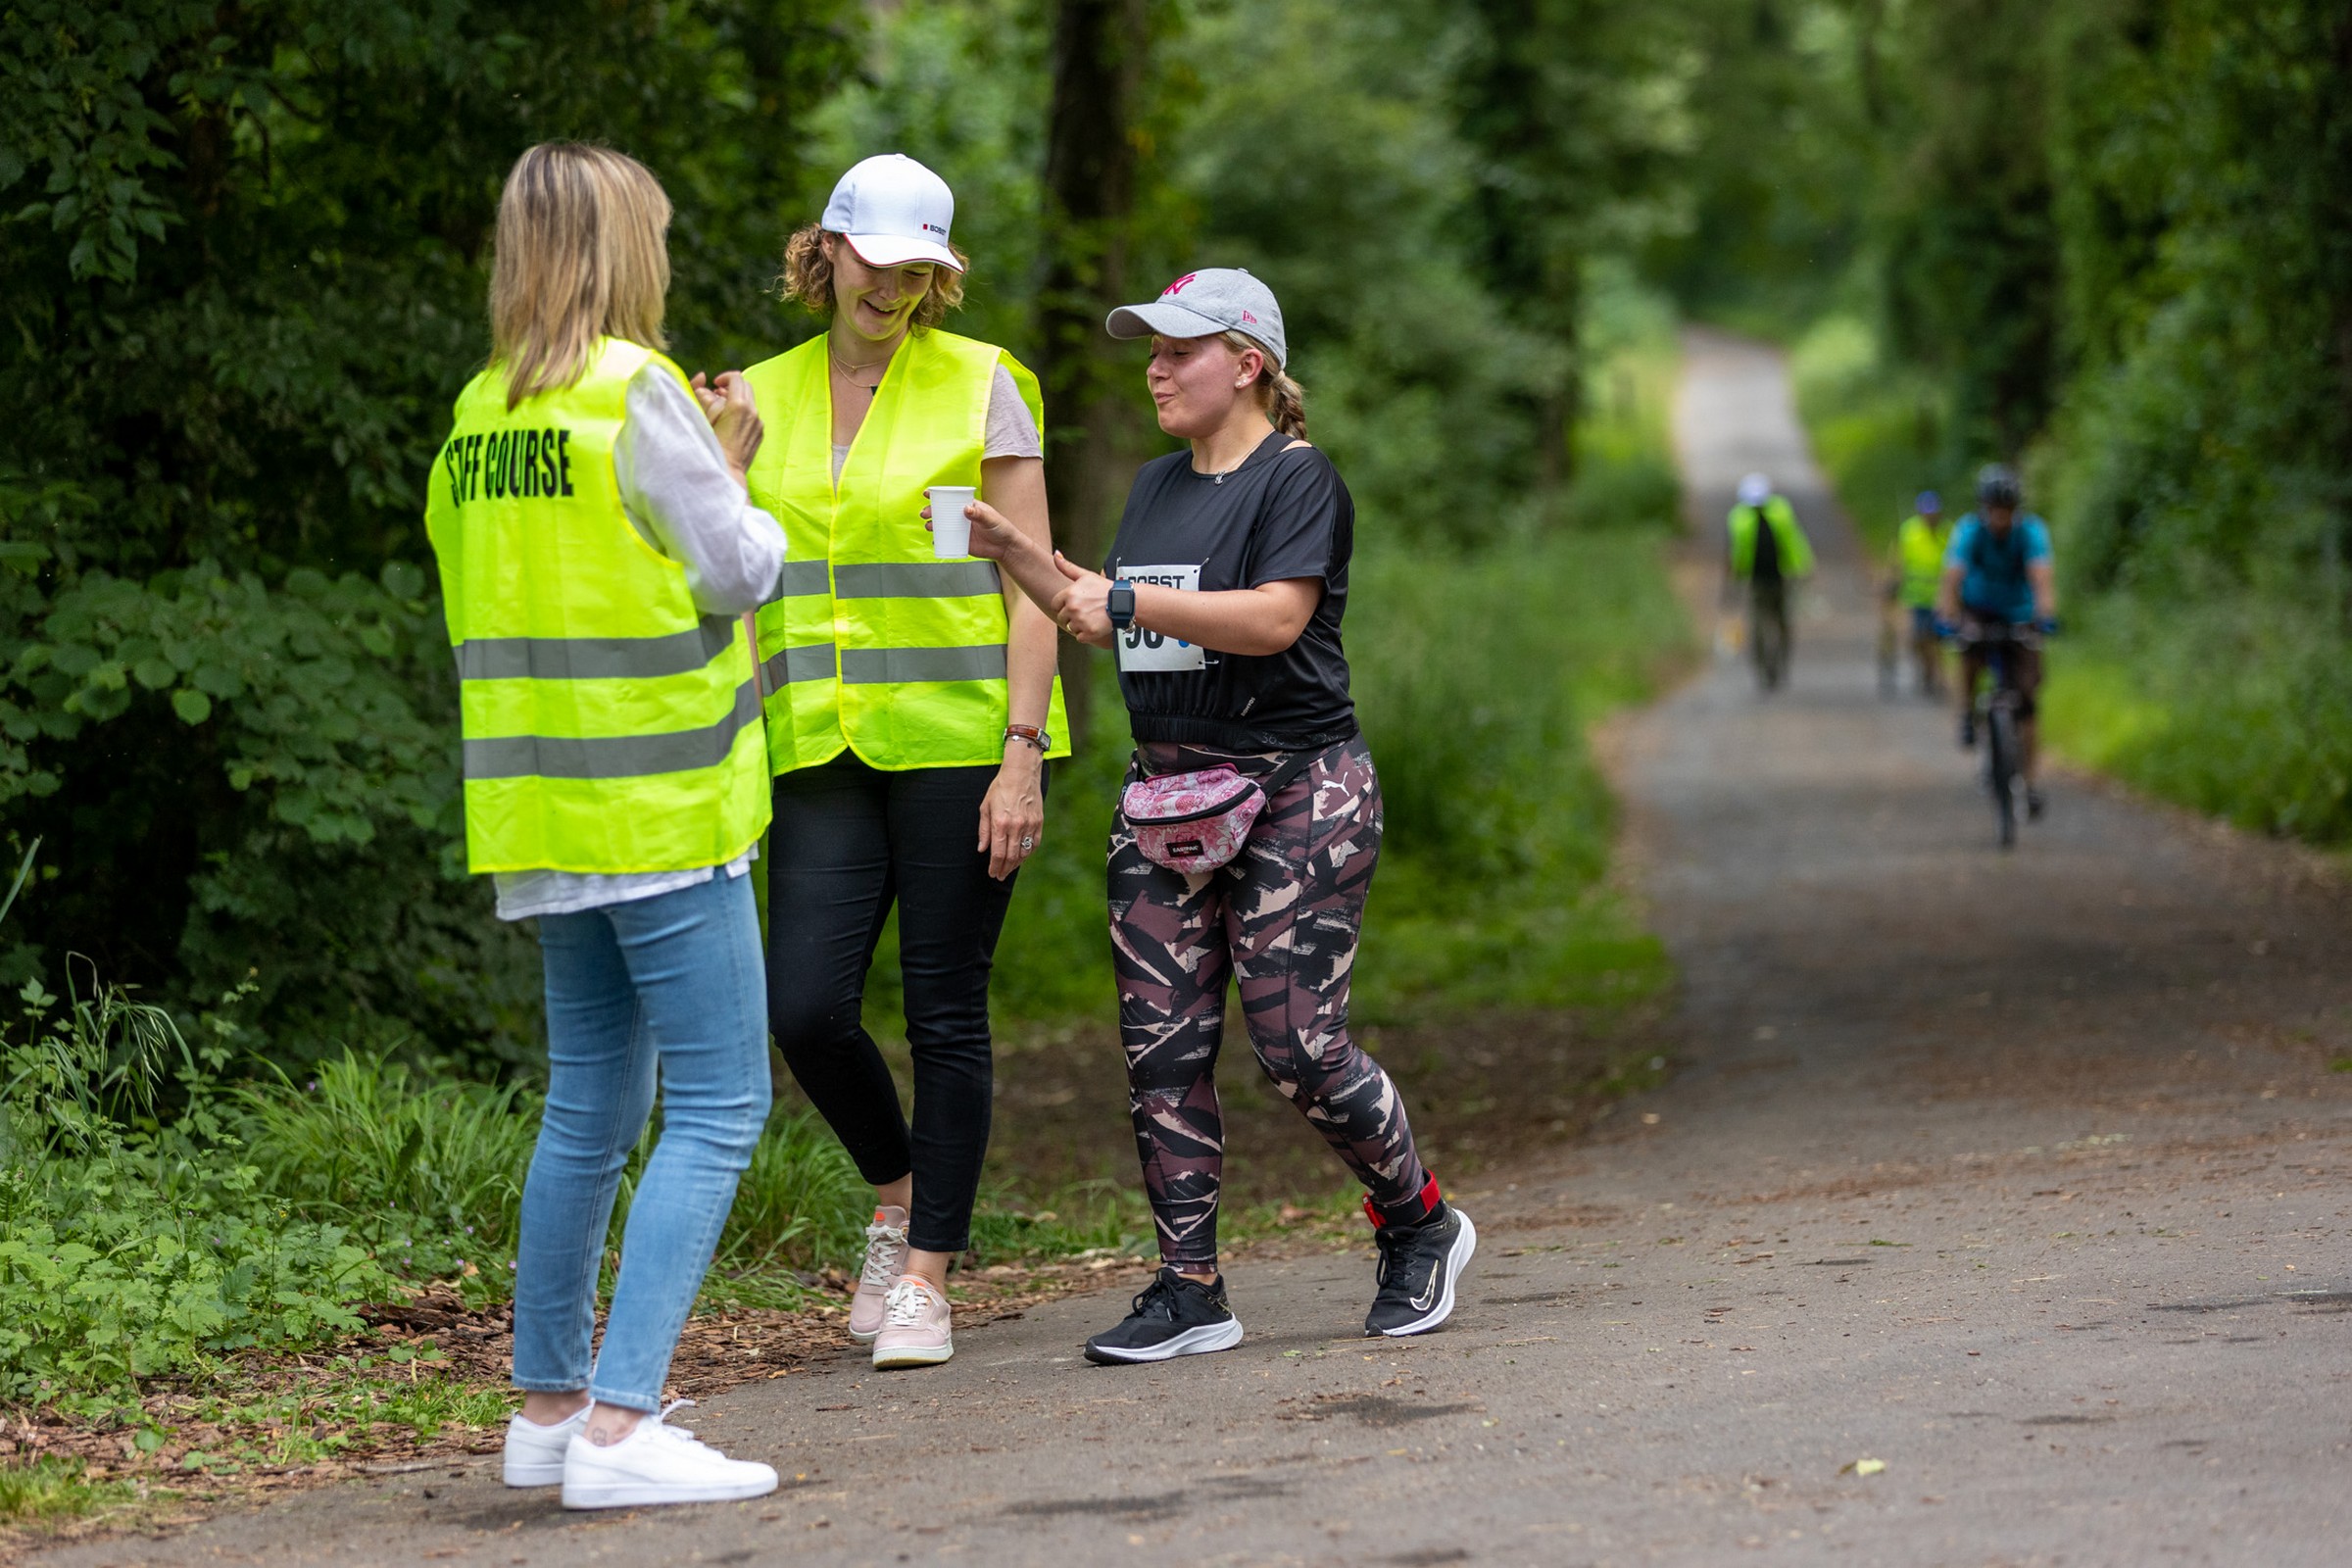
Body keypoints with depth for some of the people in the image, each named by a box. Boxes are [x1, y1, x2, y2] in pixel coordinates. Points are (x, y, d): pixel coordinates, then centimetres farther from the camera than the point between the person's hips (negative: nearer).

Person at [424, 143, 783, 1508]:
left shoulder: (483, 411, 10)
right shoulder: (634, 388, -12)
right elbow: (738, 569, -9)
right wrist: (734, 467, 9)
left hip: (548, 803, 8)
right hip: (660, 802, -8)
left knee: (590, 1105, 17)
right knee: (717, 1106, -6)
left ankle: (551, 1403, 22)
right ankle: (621, 1427, -14)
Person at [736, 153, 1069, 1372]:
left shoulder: (980, 387, -1)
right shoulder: (763, 399, 10)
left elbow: (1029, 583, -4)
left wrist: (1023, 754, -12)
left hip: (957, 741, -3)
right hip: (825, 749, 3)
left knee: (945, 1014, 0)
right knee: (805, 1007, -7)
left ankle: (926, 1277, 10)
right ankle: (896, 1193, 21)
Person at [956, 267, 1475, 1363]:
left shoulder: (1297, 478, -7)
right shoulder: (1156, 487, 18)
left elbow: (1274, 617, -19)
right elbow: (1102, 619, 21)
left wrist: (1126, 598, -19)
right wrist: (1014, 552, 8)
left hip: (1293, 791, -7)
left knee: (1297, 1046, -9)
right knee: (1161, 1045, -1)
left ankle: (1419, 1225, 14)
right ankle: (1189, 1289, 3)